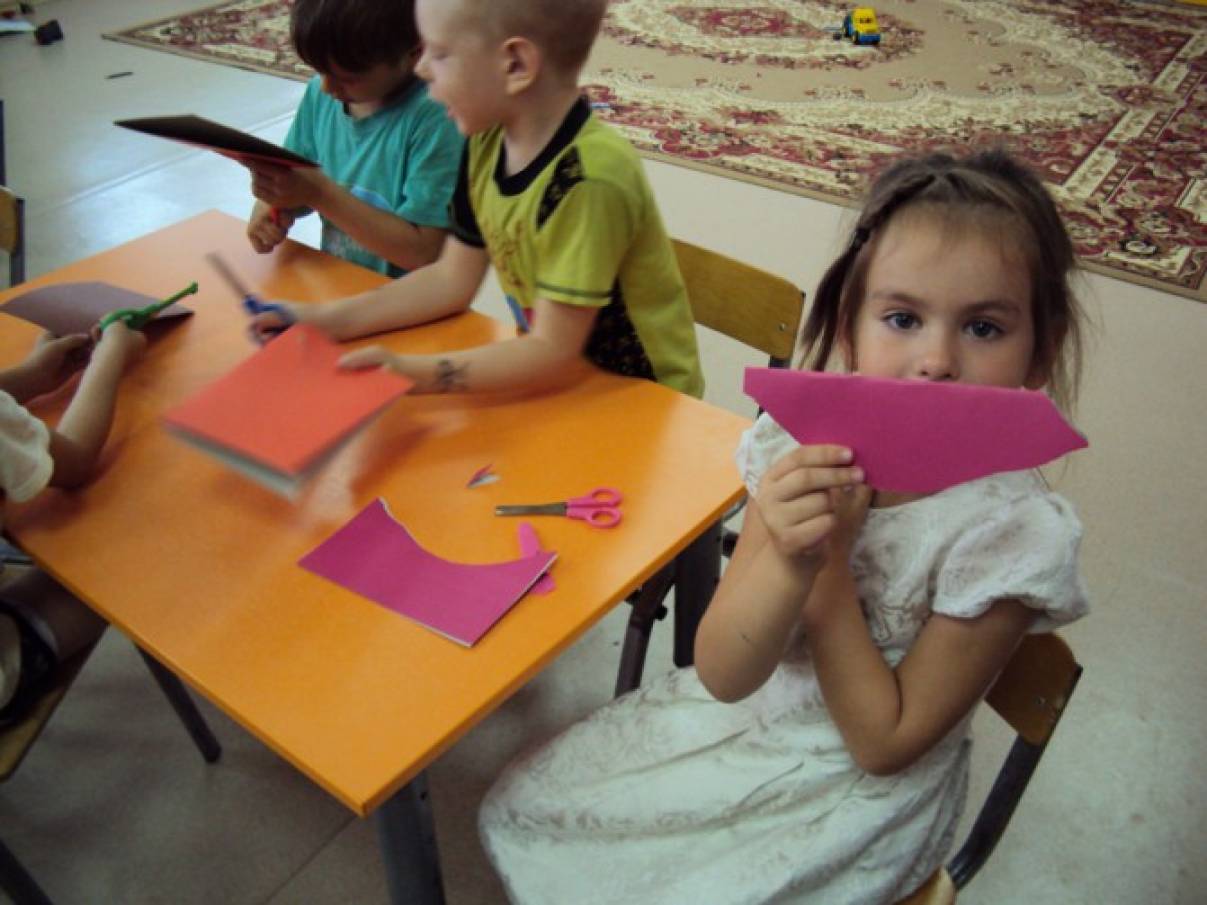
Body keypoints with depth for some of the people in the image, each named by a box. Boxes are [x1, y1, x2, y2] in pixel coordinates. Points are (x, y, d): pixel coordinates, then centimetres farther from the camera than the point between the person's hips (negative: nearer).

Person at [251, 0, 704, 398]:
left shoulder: (589, 180, -29)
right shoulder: (488, 142, -4)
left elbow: (552, 354, -26)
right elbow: (451, 281, 5)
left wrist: (412, 372, -33)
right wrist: (331, 320, -3)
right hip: (554, 377, 6)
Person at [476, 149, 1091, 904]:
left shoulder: (1015, 532, -25)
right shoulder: (807, 447, -16)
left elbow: (883, 743, -18)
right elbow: (721, 673, -16)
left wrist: (830, 562, -27)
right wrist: (789, 560, -36)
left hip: (856, 795, -3)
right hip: (740, 713, 4)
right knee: (519, 811, 5)